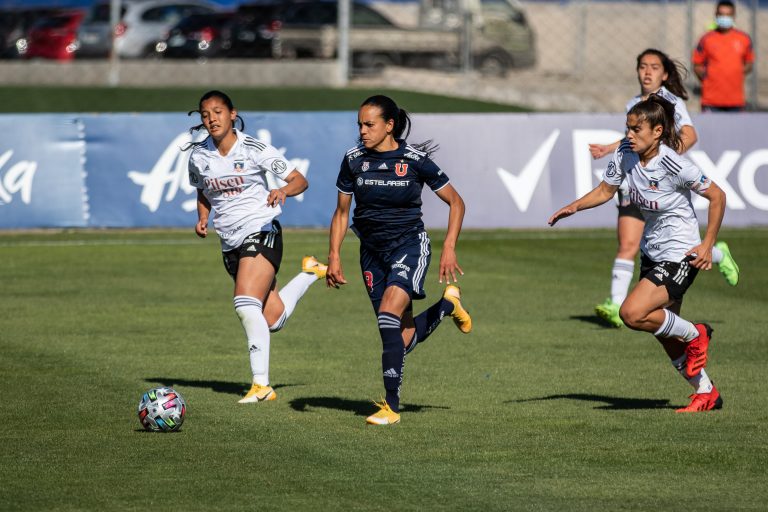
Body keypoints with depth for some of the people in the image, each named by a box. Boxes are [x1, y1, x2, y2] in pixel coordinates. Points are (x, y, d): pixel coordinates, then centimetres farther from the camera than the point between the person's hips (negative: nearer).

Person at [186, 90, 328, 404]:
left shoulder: (254, 150, -8)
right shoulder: (198, 155, 5)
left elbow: (300, 181, -5)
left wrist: (284, 190, -27)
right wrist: (202, 219, 4)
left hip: (261, 233, -6)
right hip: (231, 244, 6)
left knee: (246, 304, -25)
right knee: (273, 320, 8)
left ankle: (261, 384, -22)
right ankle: (311, 273, 38)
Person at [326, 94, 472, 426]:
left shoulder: (415, 160, -11)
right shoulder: (354, 160, -2)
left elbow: (456, 203, -2)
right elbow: (341, 212, 9)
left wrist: (449, 248, -11)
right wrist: (334, 256, -1)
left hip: (409, 245, -4)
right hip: (372, 250, 4)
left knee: (389, 313, -27)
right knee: (402, 338, 4)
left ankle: (391, 407, -22)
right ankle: (448, 304, 38)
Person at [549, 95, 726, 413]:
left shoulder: (674, 165, -24)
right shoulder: (625, 154, -5)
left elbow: (717, 196, -13)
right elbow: (606, 190, 11)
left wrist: (708, 244, -15)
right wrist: (573, 208, -4)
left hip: (680, 254, -8)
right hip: (652, 252, 8)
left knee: (632, 314, -21)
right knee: (664, 334, 13)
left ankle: (695, 335, 4)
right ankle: (706, 393, 30)